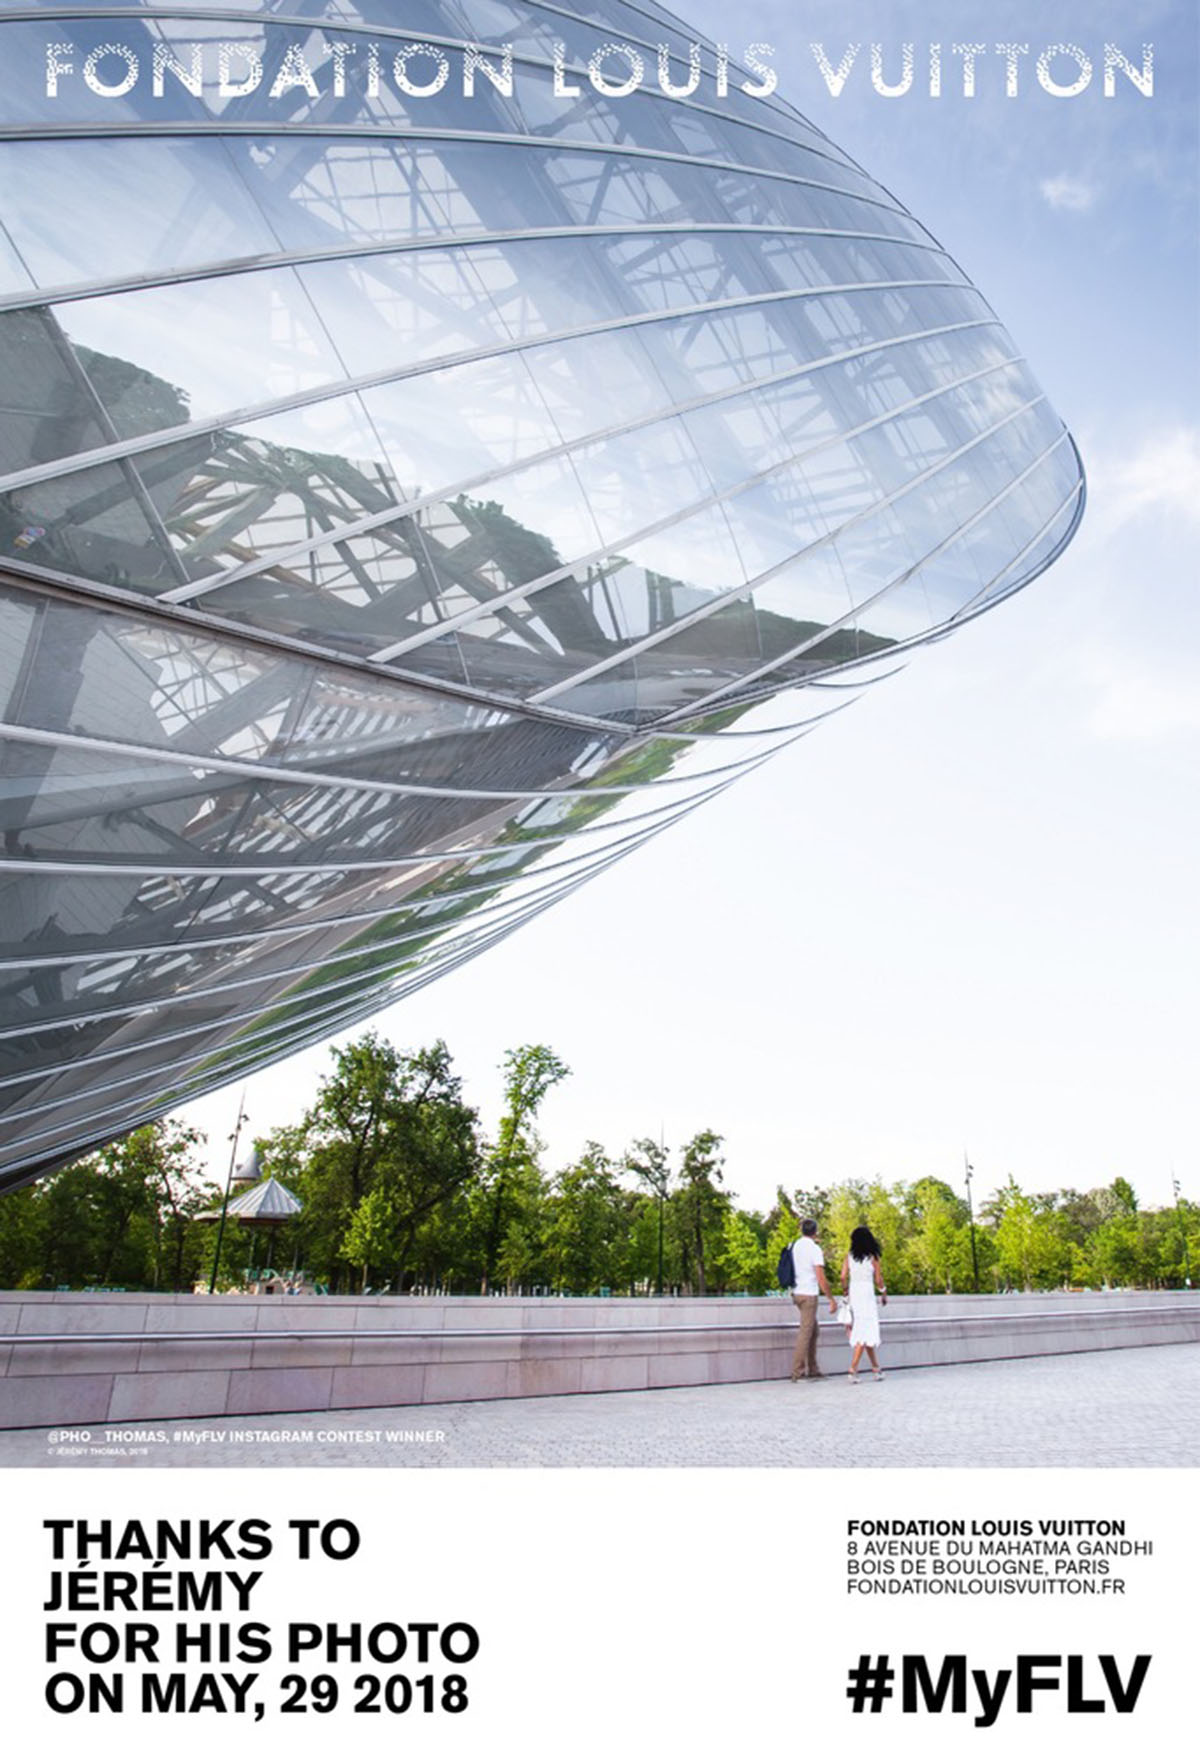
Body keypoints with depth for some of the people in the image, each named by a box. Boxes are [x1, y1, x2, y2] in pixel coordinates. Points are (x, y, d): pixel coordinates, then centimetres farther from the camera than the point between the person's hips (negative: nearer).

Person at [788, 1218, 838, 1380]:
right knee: (805, 1333, -5)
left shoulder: (794, 1246, 9)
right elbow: (821, 1279, -15)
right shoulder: (815, 1249, -13)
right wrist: (832, 1299, -9)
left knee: (813, 1331, 16)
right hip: (809, 1294, -8)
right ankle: (798, 1372, -3)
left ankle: (812, 1370, 19)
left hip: (797, 1292, 8)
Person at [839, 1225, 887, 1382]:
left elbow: (843, 1277, -5)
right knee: (865, 1332, -3)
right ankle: (853, 1368, -15)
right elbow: (878, 1280, -2)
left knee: (863, 1331, 15)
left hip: (853, 1293, 4)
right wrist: (884, 1293, 15)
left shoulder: (849, 1256, 3)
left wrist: (845, 1290, 12)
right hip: (867, 1293, -4)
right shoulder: (872, 1257, -4)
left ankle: (876, 1367, 24)